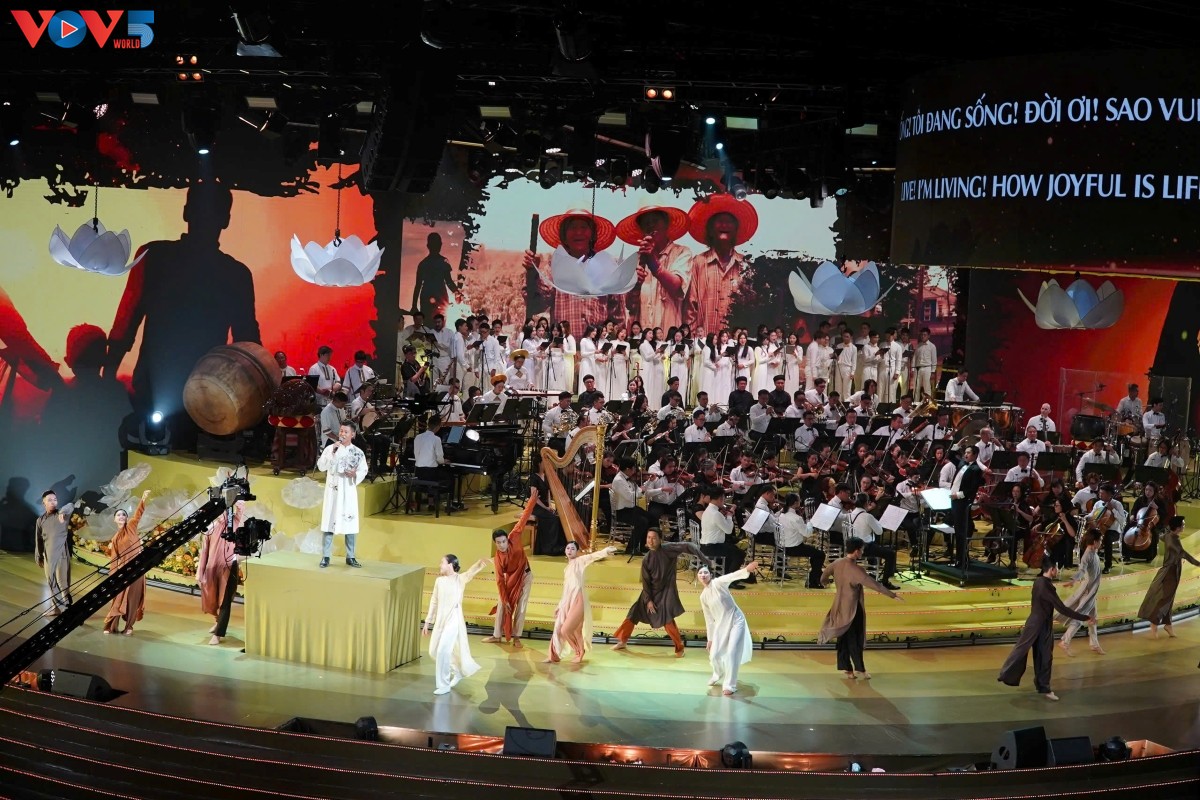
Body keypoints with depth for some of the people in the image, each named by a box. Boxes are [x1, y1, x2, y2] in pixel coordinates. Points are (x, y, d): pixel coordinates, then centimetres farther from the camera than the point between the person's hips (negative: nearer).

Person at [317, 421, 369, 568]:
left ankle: (350, 557, 15)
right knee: (329, 522, 0)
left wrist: (355, 475, -17)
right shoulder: (330, 448, -2)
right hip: (333, 490, -1)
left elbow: (363, 471, 3)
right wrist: (332, 453, -19)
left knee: (350, 523, 5)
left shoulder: (358, 453, 1)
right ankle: (325, 556, 6)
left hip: (349, 491, 1)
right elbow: (321, 466, -9)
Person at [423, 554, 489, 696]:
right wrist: (427, 622, 15)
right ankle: (457, 671, 35)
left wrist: (480, 562, -50)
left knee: (443, 651, -13)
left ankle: (444, 686, -1)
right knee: (433, 651, 14)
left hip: (453, 620, -7)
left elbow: (472, 571, -28)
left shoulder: (460, 579, -9)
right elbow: (434, 602, 13)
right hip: (440, 621, 7)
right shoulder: (439, 580, 7)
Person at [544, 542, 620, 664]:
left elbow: (592, 556, -18)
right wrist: (559, 606, 25)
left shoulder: (579, 561, 1)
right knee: (558, 629, 4)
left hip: (577, 601, -7)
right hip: (567, 602, 7)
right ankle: (553, 656, 14)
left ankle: (579, 653, 10)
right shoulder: (566, 569, 22)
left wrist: (606, 551, -37)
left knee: (566, 630, -11)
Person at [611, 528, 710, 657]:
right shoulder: (646, 559, -6)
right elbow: (645, 581, -3)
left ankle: (680, 648, 1)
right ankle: (622, 641, 24)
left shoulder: (667, 548, -17)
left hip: (666, 591, -4)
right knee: (634, 614, 6)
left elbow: (688, 546, -26)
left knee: (668, 620, -17)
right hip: (651, 591, 4)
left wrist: (705, 559, -34)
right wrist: (648, 600, -9)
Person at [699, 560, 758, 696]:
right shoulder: (703, 596, 2)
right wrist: (710, 638, 11)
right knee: (714, 655, 8)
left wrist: (746, 570, -56)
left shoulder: (718, 582, -14)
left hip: (736, 621, -6)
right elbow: (709, 618, 10)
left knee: (731, 653, -14)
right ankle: (718, 674, 42)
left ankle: (729, 685, -1)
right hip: (721, 625, 6)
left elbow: (733, 576, -36)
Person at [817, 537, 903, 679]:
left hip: (840, 607, 7)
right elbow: (874, 584, -26)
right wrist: (893, 595, -21)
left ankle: (845, 668, 17)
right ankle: (859, 669, 11)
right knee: (855, 640, 3)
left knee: (843, 639, 12)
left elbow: (825, 573, 17)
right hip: (852, 609, -7)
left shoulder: (837, 563, -2)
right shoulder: (855, 570, -24)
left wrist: (824, 582, 40)